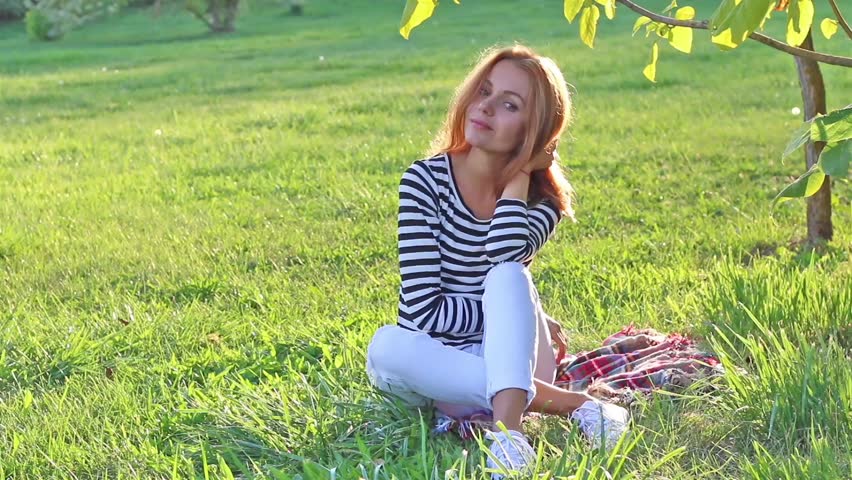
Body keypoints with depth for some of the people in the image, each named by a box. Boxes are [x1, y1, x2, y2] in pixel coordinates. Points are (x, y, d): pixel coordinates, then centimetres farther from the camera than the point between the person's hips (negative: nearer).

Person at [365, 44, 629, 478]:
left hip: (507, 357, 0)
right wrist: (518, 317, -14)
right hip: (438, 364, 0)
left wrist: (518, 176, -16)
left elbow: (506, 260, -27)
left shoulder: (541, 197, -2)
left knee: (507, 279, -29)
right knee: (386, 347, -35)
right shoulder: (425, 181, -8)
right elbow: (425, 309, -15)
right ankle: (564, 401, -31)